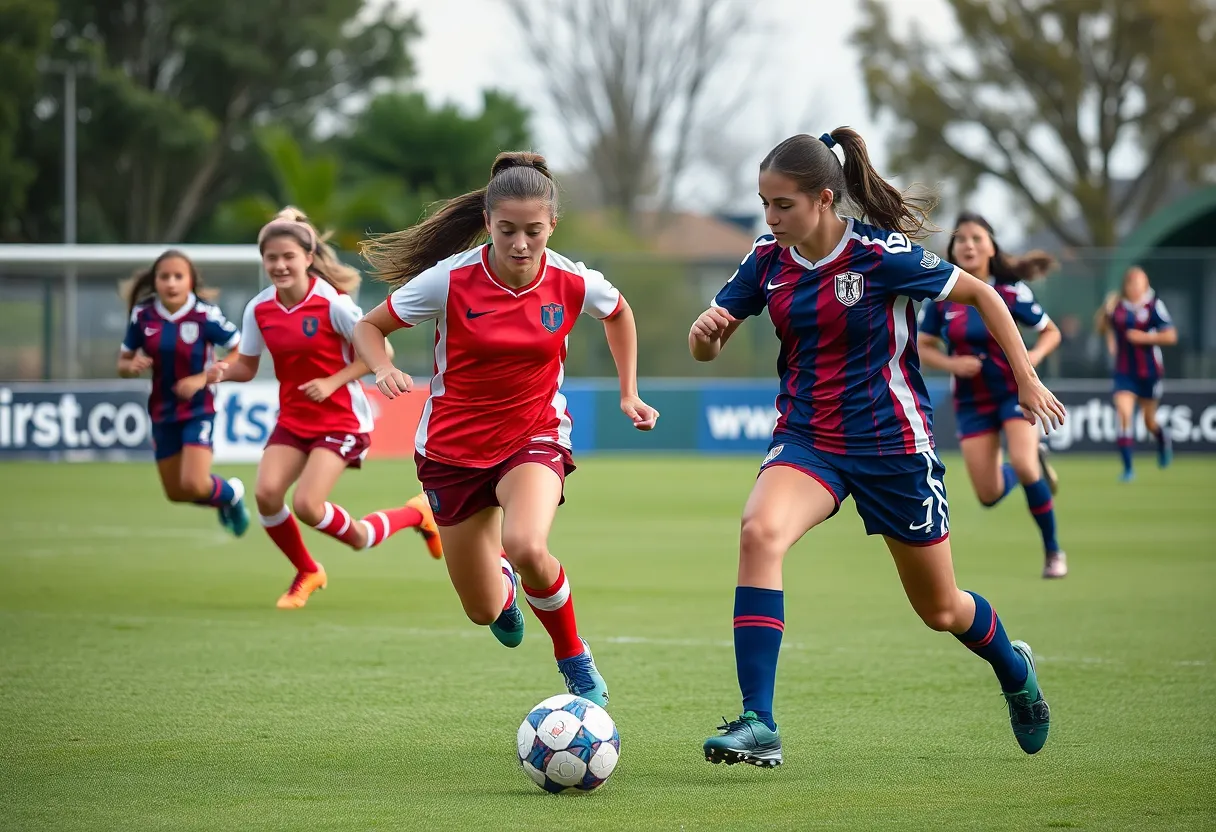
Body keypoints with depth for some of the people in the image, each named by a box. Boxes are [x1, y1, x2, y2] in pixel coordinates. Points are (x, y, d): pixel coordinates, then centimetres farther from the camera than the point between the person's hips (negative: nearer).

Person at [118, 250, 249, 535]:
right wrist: (132, 367, -19)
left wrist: (203, 378, -20)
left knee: (193, 485, -18)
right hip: (162, 413, 4)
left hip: (198, 410, -4)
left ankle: (231, 493, 16)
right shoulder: (143, 316, -6)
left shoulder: (205, 316, -17)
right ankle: (223, 500, 44)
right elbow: (123, 363, 5)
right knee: (176, 492, 12)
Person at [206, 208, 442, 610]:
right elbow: (248, 365, 8)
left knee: (307, 504, -20)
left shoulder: (332, 302, -17)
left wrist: (332, 382, -22)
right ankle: (307, 573, 12)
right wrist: (224, 372, -14)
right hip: (293, 419, 5)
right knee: (266, 493, -16)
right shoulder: (259, 309, -1)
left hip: (340, 418, -5)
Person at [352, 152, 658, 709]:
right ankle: (504, 582, 50)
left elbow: (619, 313, 13)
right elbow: (369, 327, -6)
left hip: (535, 437, -1)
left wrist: (628, 392, 11)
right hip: (453, 447, 1)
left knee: (527, 546, -34)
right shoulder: (449, 281, -18)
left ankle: (576, 661, -7)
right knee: (484, 611, 9)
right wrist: (384, 370, -26)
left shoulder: (573, 284, -12)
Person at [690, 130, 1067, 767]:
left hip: (892, 443, -3)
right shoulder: (768, 261, -3)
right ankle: (758, 725, -30)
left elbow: (979, 293, -6)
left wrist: (1026, 380, -4)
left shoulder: (882, 255, -17)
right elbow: (704, 349, 4)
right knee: (758, 531, -29)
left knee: (940, 609, 12)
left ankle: (1015, 670, 48)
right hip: (806, 439, 3)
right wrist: (706, 327, -21)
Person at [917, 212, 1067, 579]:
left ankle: (1053, 551, -4)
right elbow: (923, 347, 1)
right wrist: (951, 363, -19)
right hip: (971, 400, 2)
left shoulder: (1012, 292, -10)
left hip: (1015, 391, -2)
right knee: (989, 495, -1)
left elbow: (1051, 331, 2)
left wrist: (1035, 355, -19)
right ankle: (1035, 462, 35)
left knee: (1023, 466, -25)